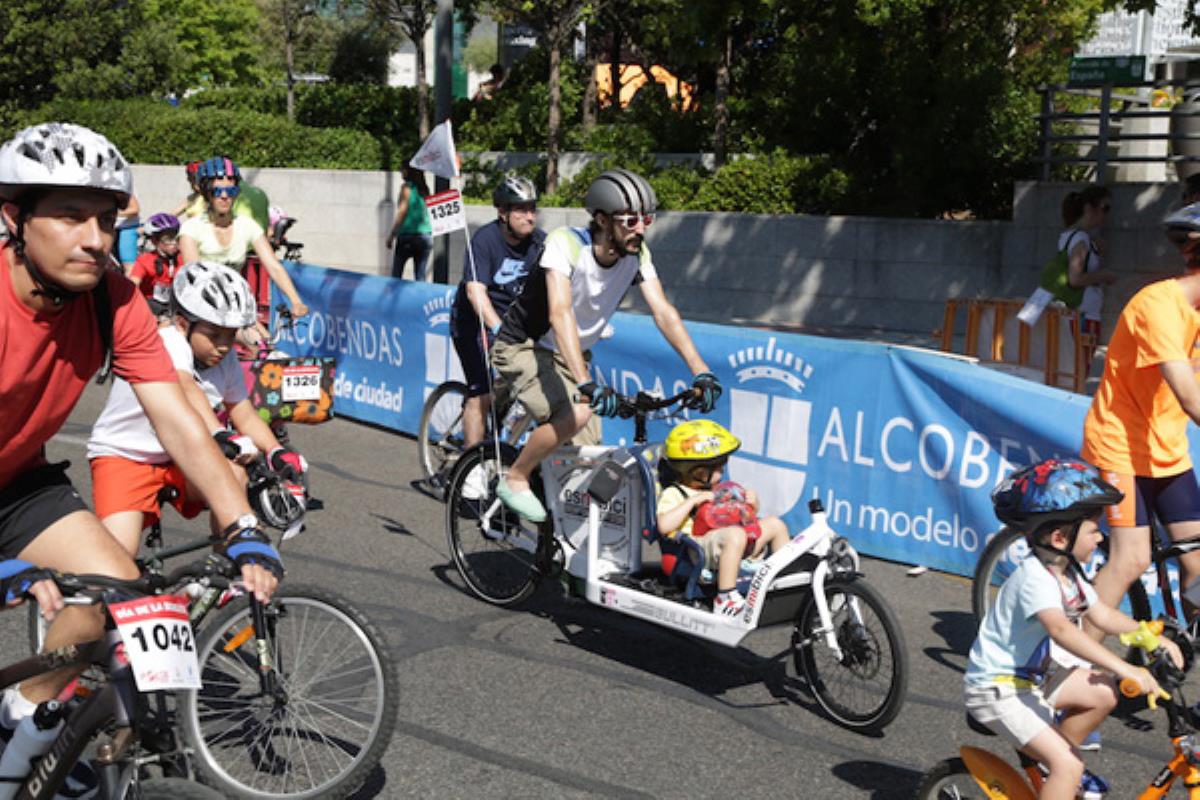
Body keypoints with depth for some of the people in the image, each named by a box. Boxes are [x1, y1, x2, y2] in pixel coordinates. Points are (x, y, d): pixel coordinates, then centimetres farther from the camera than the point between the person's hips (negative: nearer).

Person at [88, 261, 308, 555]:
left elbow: (246, 416, -1)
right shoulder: (167, 342, -26)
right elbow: (184, 387, -45)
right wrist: (220, 435, -62)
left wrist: (277, 452, -20)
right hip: (124, 454, -5)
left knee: (234, 476, -25)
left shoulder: (226, 359, -5)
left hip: (178, 457, 6)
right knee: (118, 555, -25)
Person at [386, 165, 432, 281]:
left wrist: (391, 235, -5)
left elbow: (402, 212, -8)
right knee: (420, 275, 5)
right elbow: (427, 214, 12)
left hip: (407, 235, -5)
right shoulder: (424, 189, 11)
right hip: (426, 236, 5)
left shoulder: (407, 187, -4)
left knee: (396, 274, 2)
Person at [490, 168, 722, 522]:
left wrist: (701, 371, -29)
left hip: (570, 355, 6)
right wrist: (586, 383, -51)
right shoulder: (565, 242, -28)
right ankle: (514, 480, -8)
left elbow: (663, 311, -17)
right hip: (522, 347, -6)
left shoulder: (637, 253, -12)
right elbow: (560, 314, -40)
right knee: (575, 414, -30)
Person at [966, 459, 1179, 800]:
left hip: (1032, 675, 9)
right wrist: (1124, 669, -49)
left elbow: (1102, 614, 8)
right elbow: (1061, 630, -42)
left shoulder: (1067, 572, 4)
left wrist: (1154, 638, -6)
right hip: (996, 689, -9)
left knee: (1104, 692, 5)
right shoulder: (1034, 577, -27)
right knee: (1067, 766, -17)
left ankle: (1048, 761, 19)